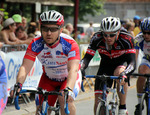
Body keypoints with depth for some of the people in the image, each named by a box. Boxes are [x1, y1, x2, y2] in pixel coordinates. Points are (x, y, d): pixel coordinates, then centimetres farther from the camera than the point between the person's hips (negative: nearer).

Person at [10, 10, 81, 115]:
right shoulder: (35, 44, -22)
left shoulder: (70, 44, -30)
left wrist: (68, 89, -59)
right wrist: (18, 84, -48)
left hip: (69, 78, -3)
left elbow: (73, 70, -41)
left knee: (65, 99, -31)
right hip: (49, 79, 3)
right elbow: (25, 67, -28)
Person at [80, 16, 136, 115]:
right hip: (106, 65, 2)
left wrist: (124, 74, -59)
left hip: (122, 62, -2)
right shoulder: (97, 38, -26)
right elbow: (87, 58, -28)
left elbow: (132, 62, -39)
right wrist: (81, 70, -49)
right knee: (98, 102, -8)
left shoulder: (127, 39, -32)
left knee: (119, 72, -38)